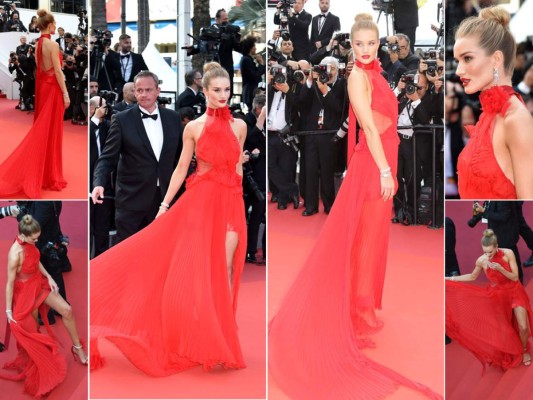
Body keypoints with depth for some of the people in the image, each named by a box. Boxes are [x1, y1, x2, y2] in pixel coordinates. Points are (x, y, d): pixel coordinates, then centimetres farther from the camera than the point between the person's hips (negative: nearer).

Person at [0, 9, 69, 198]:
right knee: (51, 131, -1)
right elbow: (57, 71, -18)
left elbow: (39, 67, 12)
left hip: (41, 85, 8)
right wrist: (65, 94, -15)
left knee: (41, 129, 14)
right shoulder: (52, 44, -16)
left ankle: (38, 173, 21)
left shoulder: (38, 44, 9)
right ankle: (50, 175, 5)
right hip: (52, 87, -8)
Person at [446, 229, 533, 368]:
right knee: (499, 328, 0)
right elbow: (472, 277, 5)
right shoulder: (481, 261, -16)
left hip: (514, 292, -1)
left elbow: (515, 277, -16)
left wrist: (500, 268, -33)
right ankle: (503, 354, 28)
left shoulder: (508, 253, -21)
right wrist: (449, 279, -1)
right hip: (497, 295, 1)